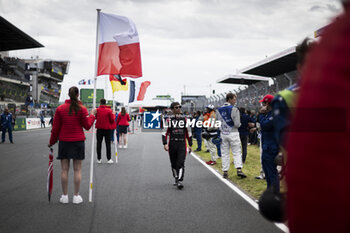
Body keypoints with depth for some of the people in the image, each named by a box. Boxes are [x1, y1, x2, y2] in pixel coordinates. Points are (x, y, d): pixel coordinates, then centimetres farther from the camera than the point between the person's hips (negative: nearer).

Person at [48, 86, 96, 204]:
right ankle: (76, 196, 7)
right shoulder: (82, 109, -6)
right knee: (77, 169, 4)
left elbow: (55, 128, 2)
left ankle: (65, 196, 10)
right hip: (78, 141, -1)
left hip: (64, 142, 1)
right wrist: (92, 115, 12)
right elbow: (87, 126, -3)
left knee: (64, 169, 6)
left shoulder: (60, 109, -1)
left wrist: (52, 142, 12)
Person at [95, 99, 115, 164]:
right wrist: (113, 115, 11)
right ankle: (109, 159, 2)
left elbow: (95, 117, 9)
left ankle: (99, 159, 10)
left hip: (99, 129, 1)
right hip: (107, 129, -1)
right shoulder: (109, 110, -8)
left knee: (99, 144, 9)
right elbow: (112, 119, -6)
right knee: (108, 144, 4)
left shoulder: (97, 110, -3)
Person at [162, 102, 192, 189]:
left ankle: (180, 181, -15)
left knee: (181, 163, -11)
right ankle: (176, 178, 28)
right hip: (172, 144, 0)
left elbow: (188, 133, 14)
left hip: (182, 144, 0)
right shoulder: (169, 120, 1)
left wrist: (190, 145, 13)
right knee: (173, 163, 11)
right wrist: (165, 144, -15)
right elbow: (164, 133, -3)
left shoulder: (184, 119, 8)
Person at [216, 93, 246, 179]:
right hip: (233, 133, -4)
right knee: (237, 152, 1)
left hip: (223, 134, 4)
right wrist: (239, 124, 7)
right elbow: (237, 124, -14)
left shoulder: (219, 110, 5)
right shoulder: (234, 109, -11)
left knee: (224, 153, 8)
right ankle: (239, 169, -10)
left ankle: (225, 171, 7)